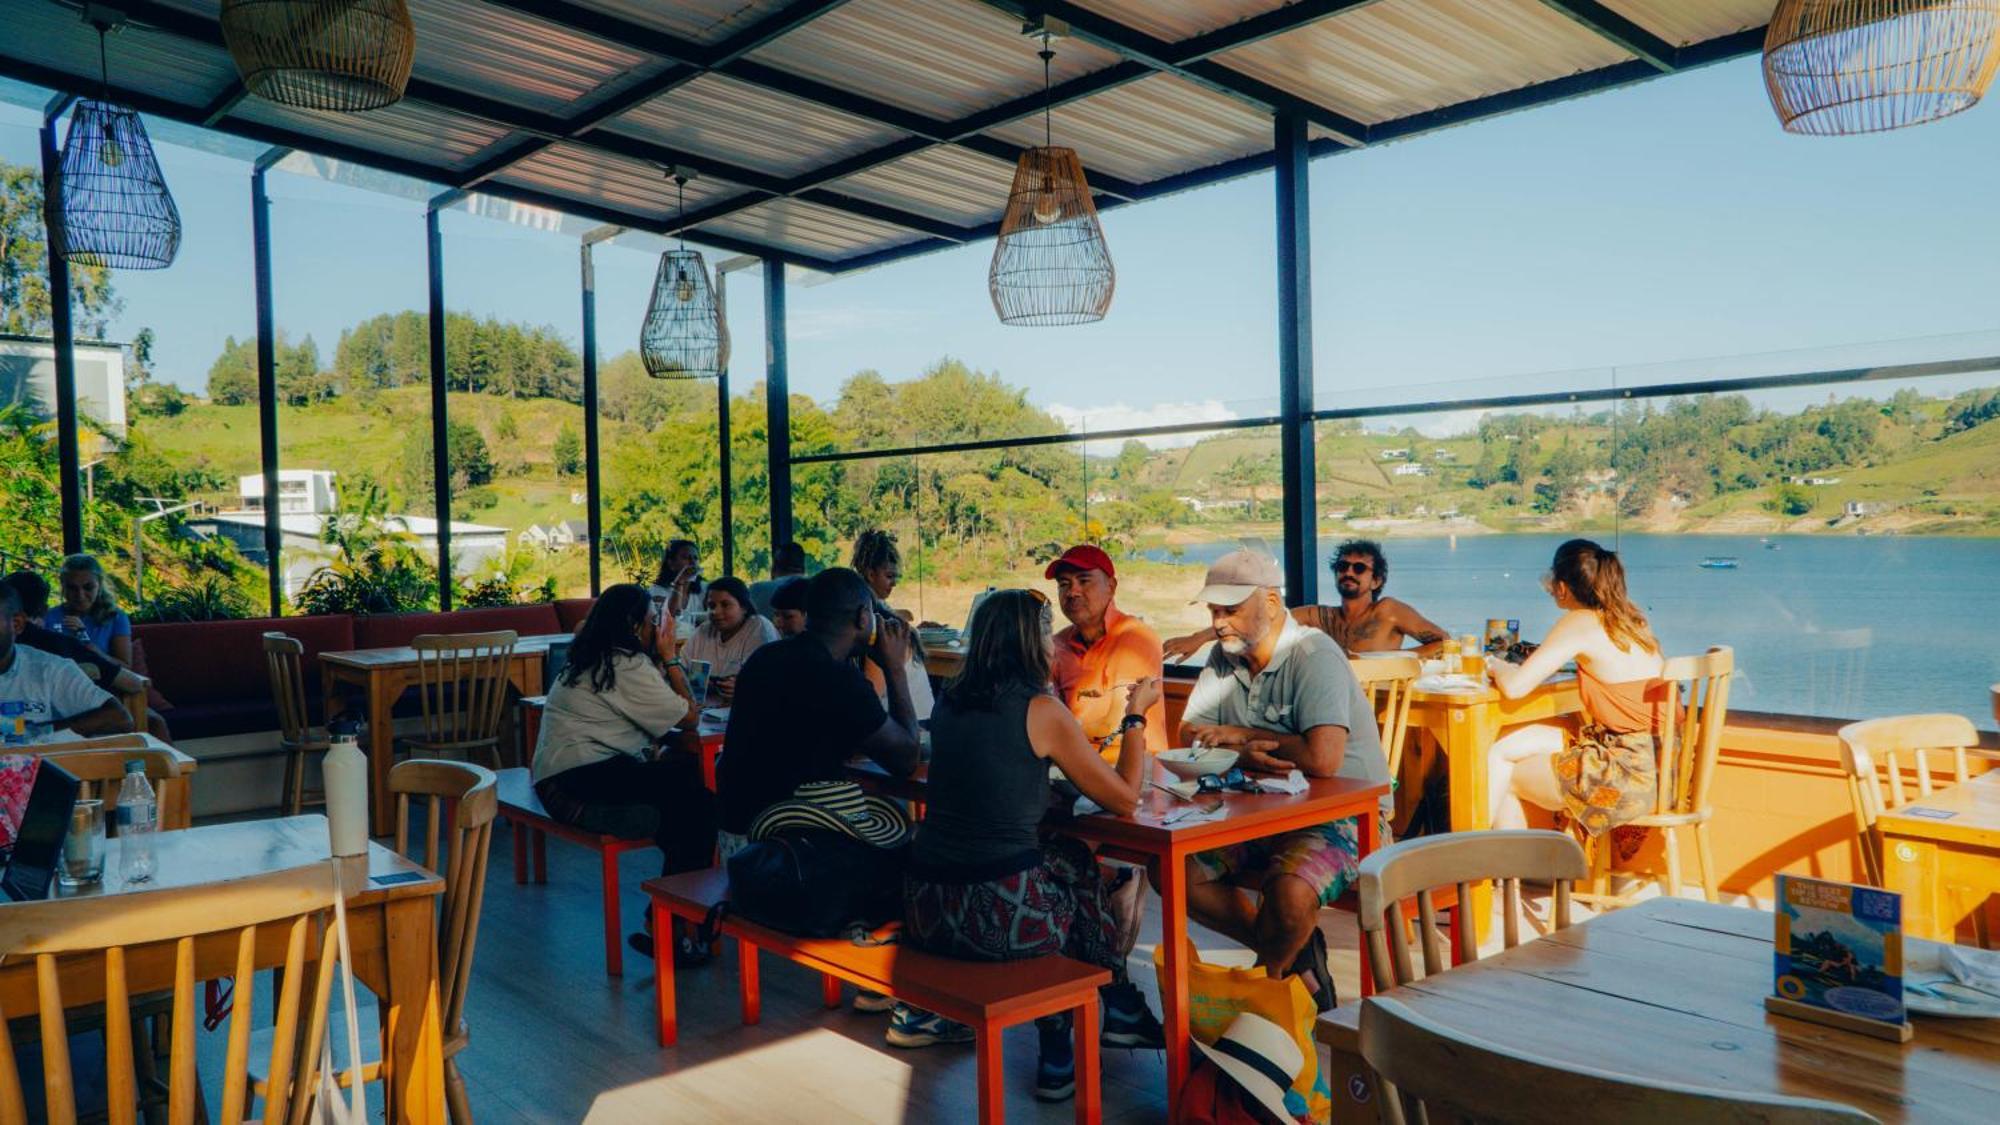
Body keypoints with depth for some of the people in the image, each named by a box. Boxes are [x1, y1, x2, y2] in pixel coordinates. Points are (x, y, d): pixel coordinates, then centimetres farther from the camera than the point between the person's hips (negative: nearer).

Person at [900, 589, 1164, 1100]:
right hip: (1001, 917, -6)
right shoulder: (1042, 711, -8)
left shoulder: (949, 703, 10)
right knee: (1076, 866, 23)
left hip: (924, 908, 6)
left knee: (1060, 855, 26)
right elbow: (1125, 797, -1)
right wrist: (1135, 716, 12)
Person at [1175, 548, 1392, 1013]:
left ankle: (1263, 978, 1)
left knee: (1290, 894, -34)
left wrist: (1243, 736, -16)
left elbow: (1323, 759, -31)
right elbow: (1191, 733, 1)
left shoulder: (1313, 656, -19)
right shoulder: (1224, 656, 5)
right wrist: (1243, 754, -22)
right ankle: (1292, 956, 5)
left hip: (1342, 813, -8)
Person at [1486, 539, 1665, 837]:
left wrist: (1496, 665, 5)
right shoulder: (1627, 618, 9)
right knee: (1508, 746, 15)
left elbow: (1514, 687, -17)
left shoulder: (1580, 623, -14)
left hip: (1632, 775, -8)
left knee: (1500, 774, 8)